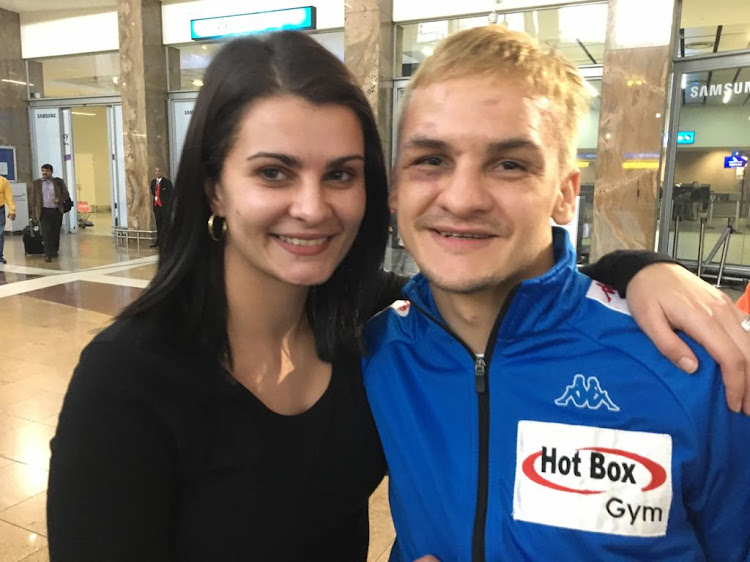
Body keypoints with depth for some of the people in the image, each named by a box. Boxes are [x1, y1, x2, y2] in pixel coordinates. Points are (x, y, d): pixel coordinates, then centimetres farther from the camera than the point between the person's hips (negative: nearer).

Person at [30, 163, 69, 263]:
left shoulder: (59, 181, 5)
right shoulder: (36, 183, 4)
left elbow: (66, 194, 7)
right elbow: (32, 198, 5)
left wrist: (59, 199, -14)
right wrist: (34, 213, 1)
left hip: (57, 211, 2)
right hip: (44, 211, -2)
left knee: (56, 233, 9)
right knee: (46, 232, -9)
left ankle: (54, 251, 24)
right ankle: (47, 254, -10)